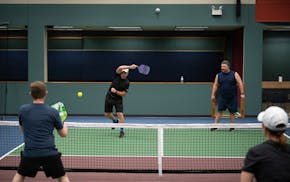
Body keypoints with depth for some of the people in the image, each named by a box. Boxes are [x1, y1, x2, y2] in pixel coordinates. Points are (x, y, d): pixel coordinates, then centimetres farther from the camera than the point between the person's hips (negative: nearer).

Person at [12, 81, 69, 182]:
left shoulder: (22, 110, 0)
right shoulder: (53, 112, -5)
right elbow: (63, 134, 7)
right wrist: (64, 125, 28)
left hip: (29, 153, 2)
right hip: (50, 153, -1)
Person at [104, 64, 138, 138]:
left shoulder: (127, 82, -12)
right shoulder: (117, 75, -9)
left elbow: (123, 94, -12)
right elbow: (120, 68, -31)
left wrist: (116, 91, -27)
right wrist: (130, 67, -42)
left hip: (118, 99, -3)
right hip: (109, 97, 3)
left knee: (120, 114, -17)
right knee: (107, 114, 11)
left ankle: (122, 131, -4)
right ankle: (115, 120, 43)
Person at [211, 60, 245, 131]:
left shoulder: (234, 74, -1)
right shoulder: (218, 75, 4)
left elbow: (240, 83, -4)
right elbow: (215, 85, 7)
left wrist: (242, 93, -12)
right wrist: (213, 94, -1)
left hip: (232, 98, 0)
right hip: (222, 97, 1)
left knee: (232, 112, 4)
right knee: (219, 111, -4)